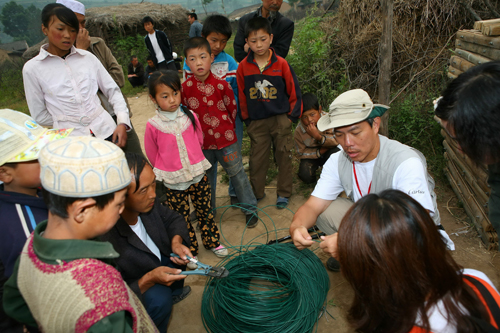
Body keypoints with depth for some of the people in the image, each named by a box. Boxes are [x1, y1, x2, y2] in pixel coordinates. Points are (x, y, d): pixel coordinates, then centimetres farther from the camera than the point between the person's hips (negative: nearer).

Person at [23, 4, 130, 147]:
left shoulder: (88, 57, 9)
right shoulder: (32, 69, 3)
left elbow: (113, 91, 8)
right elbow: (40, 116, 7)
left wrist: (122, 122, -5)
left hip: (106, 131, 2)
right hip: (70, 139, -2)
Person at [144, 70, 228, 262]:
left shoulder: (190, 117, -5)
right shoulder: (153, 126, -13)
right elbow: (152, 155, 0)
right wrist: (166, 170, 9)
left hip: (198, 176, 2)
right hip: (173, 182, -2)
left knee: (206, 211, 16)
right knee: (181, 219, 12)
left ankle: (212, 241, 37)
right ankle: (190, 252, 31)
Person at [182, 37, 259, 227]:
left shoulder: (221, 84, -11)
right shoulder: (186, 88, -6)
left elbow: (233, 108, -1)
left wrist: (227, 129, 5)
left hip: (226, 140, -2)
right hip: (201, 142, 3)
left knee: (237, 174, 8)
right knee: (205, 178, 18)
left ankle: (250, 208, 26)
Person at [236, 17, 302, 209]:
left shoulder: (281, 64, -7)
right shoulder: (243, 66, -4)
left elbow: (294, 90, 1)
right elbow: (241, 94, 6)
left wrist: (292, 114, 1)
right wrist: (246, 117, 8)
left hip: (281, 119, -1)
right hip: (256, 121, 1)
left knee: (284, 156, 8)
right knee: (257, 159, 10)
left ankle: (284, 193, 25)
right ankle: (256, 193, 27)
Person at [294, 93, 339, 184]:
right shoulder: (298, 131, -19)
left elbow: (337, 141, -27)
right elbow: (301, 153, -12)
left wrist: (318, 136, -45)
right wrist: (319, 152, -25)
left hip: (328, 152, -1)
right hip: (312, 155, 1)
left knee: (335, 151, -35)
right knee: (305, 175, -23)